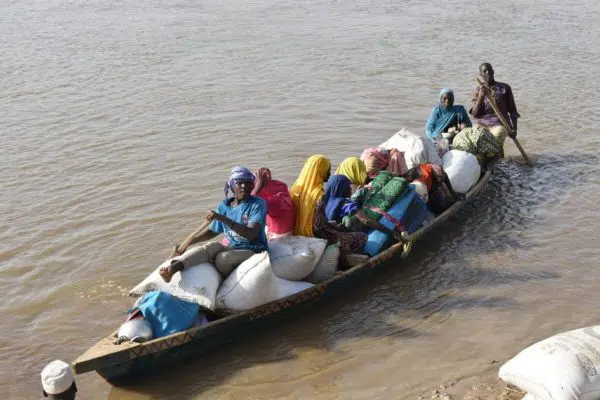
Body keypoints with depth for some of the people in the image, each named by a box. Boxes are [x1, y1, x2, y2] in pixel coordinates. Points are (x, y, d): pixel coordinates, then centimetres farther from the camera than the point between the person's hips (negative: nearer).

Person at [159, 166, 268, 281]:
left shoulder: (258, 204, -10)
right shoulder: (224, 206, 7)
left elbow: (250, 235, -24)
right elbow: (212, 231, 20)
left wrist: (223, 219, -30)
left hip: (252, 251, -4)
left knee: (223, 257, -33)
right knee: (212, 246, -29)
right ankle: (175, 266, -47)